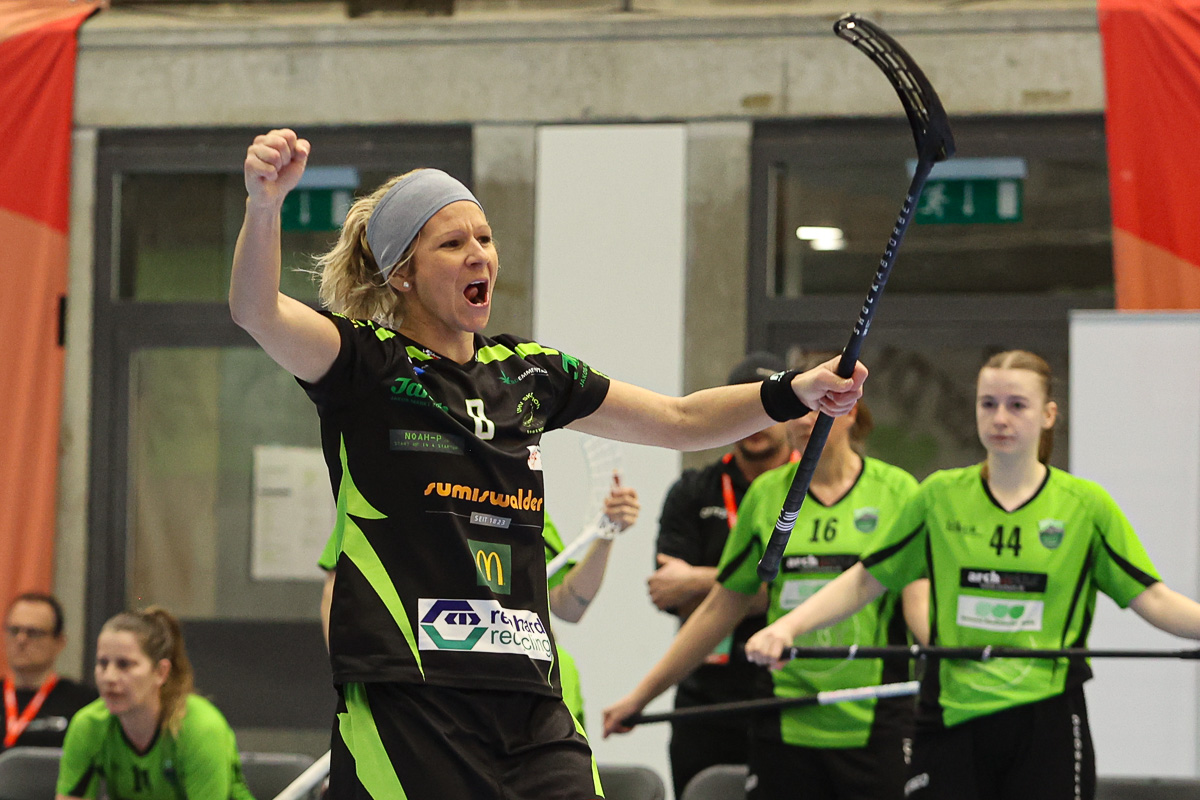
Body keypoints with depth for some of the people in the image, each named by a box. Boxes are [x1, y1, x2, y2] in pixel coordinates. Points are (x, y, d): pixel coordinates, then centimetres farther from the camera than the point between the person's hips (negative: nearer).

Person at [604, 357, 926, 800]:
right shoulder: (766, 494, 9)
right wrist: (641, 695, 14)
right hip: (784, 726, 2)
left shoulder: (896, 490, 1)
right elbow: (721, 608, 14)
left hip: (876, 725, -2)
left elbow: (918, 601, -5)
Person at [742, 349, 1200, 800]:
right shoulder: (939, 497, 6)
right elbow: (864, 581, 9)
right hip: (951, 719, 1)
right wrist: (786, 628, -4)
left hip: (1046, 726, -1)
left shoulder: (1085, 505, 2)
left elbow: (1150, 598, -1)